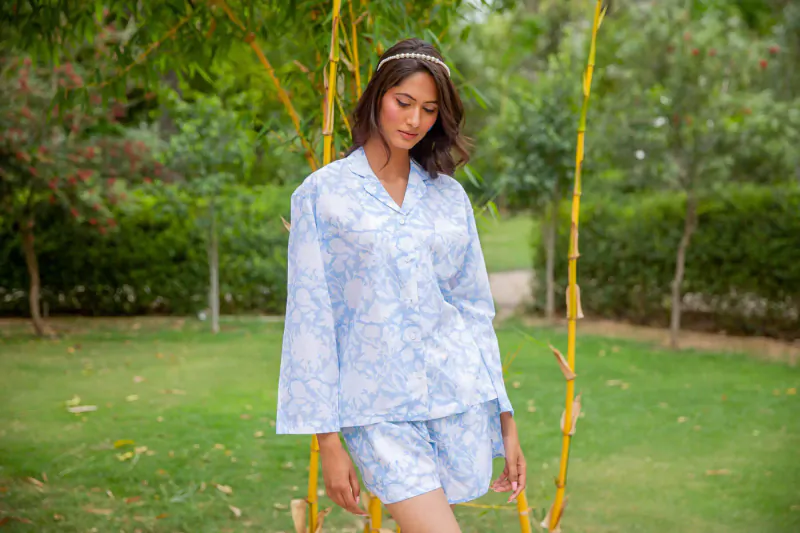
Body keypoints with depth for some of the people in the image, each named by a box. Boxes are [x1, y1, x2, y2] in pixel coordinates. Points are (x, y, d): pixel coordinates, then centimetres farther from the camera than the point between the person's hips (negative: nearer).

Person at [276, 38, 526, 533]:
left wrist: (506, 420, 8)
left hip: (461, 397, 3)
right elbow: (311, 316, -1)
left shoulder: (450, 195, 11)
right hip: (379, 410, -3)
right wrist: (328, 440, -5)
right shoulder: (323, 192, 1)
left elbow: (476, 308, 13)